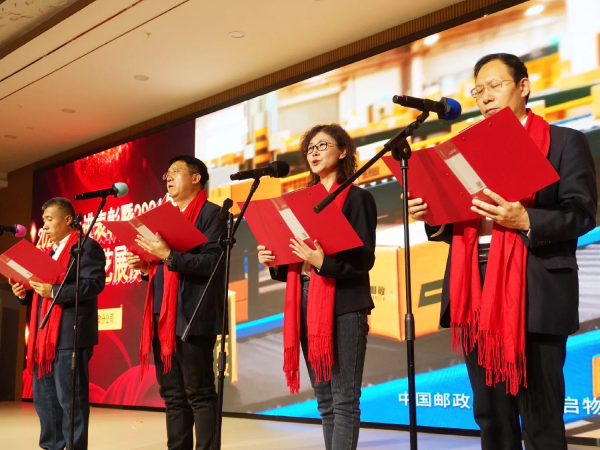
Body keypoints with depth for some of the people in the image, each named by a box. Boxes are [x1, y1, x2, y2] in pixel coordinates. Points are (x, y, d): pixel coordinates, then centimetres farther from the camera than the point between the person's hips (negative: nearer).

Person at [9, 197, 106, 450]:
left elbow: (94, 283, -17)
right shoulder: (48, 253, 23)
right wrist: (24, 293, 4)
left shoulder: (86, 247, -5)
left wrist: (54, 291, -23)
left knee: (70, 399, -6)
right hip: (44, 336, 9)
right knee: (43, 398, 13)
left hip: (70, 335, -9)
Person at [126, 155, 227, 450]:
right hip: (162, 316, 9)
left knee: (199, 394, -5)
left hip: (191, 317, -8)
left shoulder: (210, 214, -3)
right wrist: (145, 266, 6)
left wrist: (169, 256, -20)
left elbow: (213, 263, -16)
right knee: (172, 396, 11)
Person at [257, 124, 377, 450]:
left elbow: (364, 259, -9)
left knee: (344, 399, -7)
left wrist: (323, 262, -24)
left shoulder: (357, 197, 1)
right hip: (306, 305, 7)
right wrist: (274, 261, 0)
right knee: (325, 400, 10)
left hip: (344, 307, -6)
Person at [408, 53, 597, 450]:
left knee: (540, 418, 1)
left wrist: (525, 220, -22)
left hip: (533, 294, -5)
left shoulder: (565, 142, 2)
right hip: (476, 291, 6)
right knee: (491, 415, 14)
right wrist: (431, 214, -4)